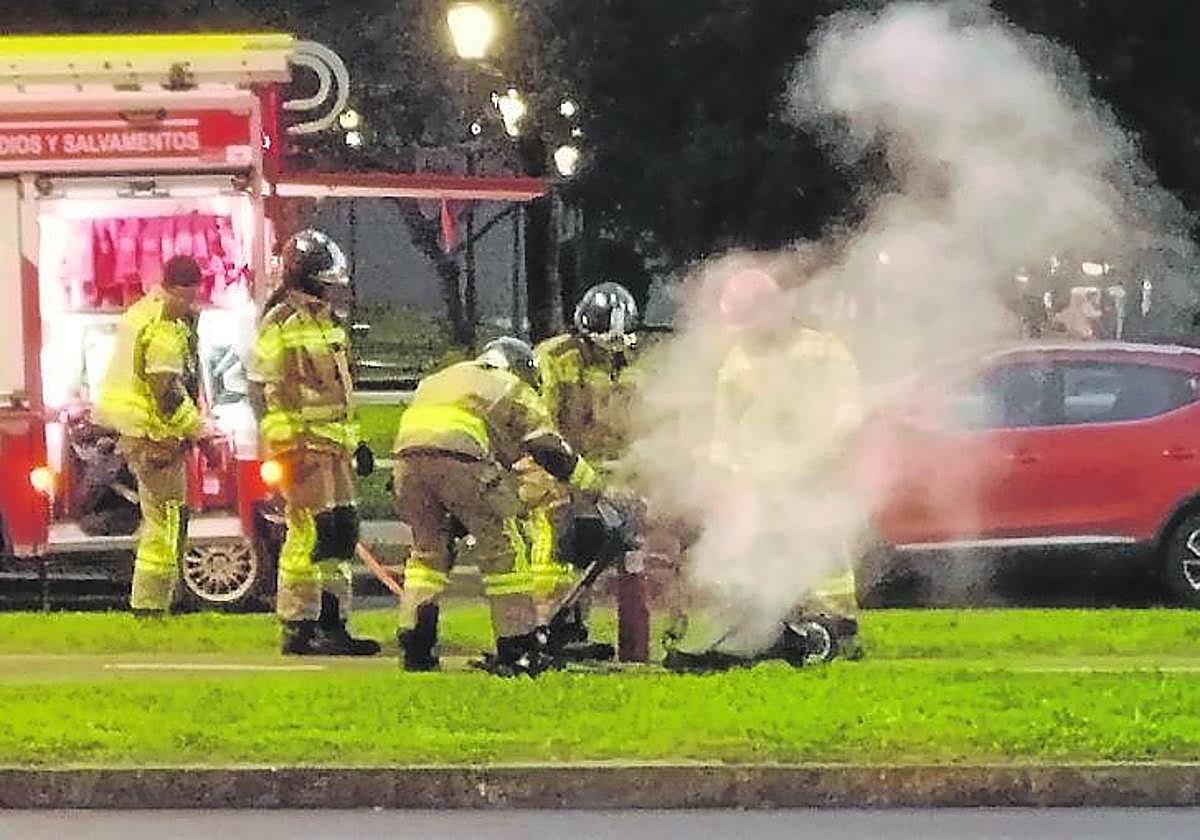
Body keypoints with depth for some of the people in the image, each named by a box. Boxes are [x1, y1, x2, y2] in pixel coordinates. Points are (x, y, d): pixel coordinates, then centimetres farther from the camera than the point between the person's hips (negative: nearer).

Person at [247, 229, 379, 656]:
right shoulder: (281, 325, -9)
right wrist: (292, 445, -19)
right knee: (308, 534, -11)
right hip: (302, 445, -9)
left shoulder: (326, 323, 19)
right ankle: (298, 628, -8)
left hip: (333, 445, 9)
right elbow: (263, 389, -14)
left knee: (340, 533, 9)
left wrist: (355, 442, 24)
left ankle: (332, 624, 15)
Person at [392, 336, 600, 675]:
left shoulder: (438, 380, 38)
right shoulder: (513, 390, 22)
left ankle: (415, 647, 15)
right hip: (462, 456, -5)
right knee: (504, 550, 6)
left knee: (428, 549, 20)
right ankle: (518, 646, 5)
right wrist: (590, 482, 26)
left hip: (408, 454, 5)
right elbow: (546, 447, 15)